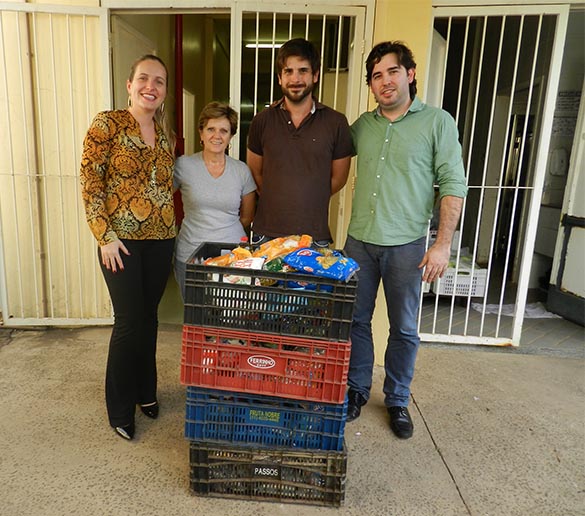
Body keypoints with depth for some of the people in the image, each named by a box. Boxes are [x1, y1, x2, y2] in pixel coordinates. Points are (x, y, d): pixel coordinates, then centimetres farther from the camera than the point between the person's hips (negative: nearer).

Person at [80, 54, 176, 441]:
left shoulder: (167, 134, 11)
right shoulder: (107, 124, -5)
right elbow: (90, 182, -8)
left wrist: (173, 227, 10)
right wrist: (105, 236, -13)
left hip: (161, 240, 5)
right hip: (121, 239, -5)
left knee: (148, 317, 14)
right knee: (129, 321, 0)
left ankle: (145, 391, 34)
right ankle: (120, 409, 21)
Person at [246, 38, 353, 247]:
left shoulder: (336, 122, -2)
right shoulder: (262, 121, 3)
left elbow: (338, 178, 6)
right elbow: (255, 173, 11)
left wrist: (308, 202, 6)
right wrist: (278, 200, 8)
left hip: (315, 235, -1)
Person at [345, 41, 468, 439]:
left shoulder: (437, 121, -3)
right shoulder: (363, 126, 8)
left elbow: (453, 185, -6)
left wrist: (443, 243, -12)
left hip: (406, 244, -3)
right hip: (359, 241, 4)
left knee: (404, 328, 9)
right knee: (356, 320, 12)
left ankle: (398, 400, 29)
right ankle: (357, 389, 32)